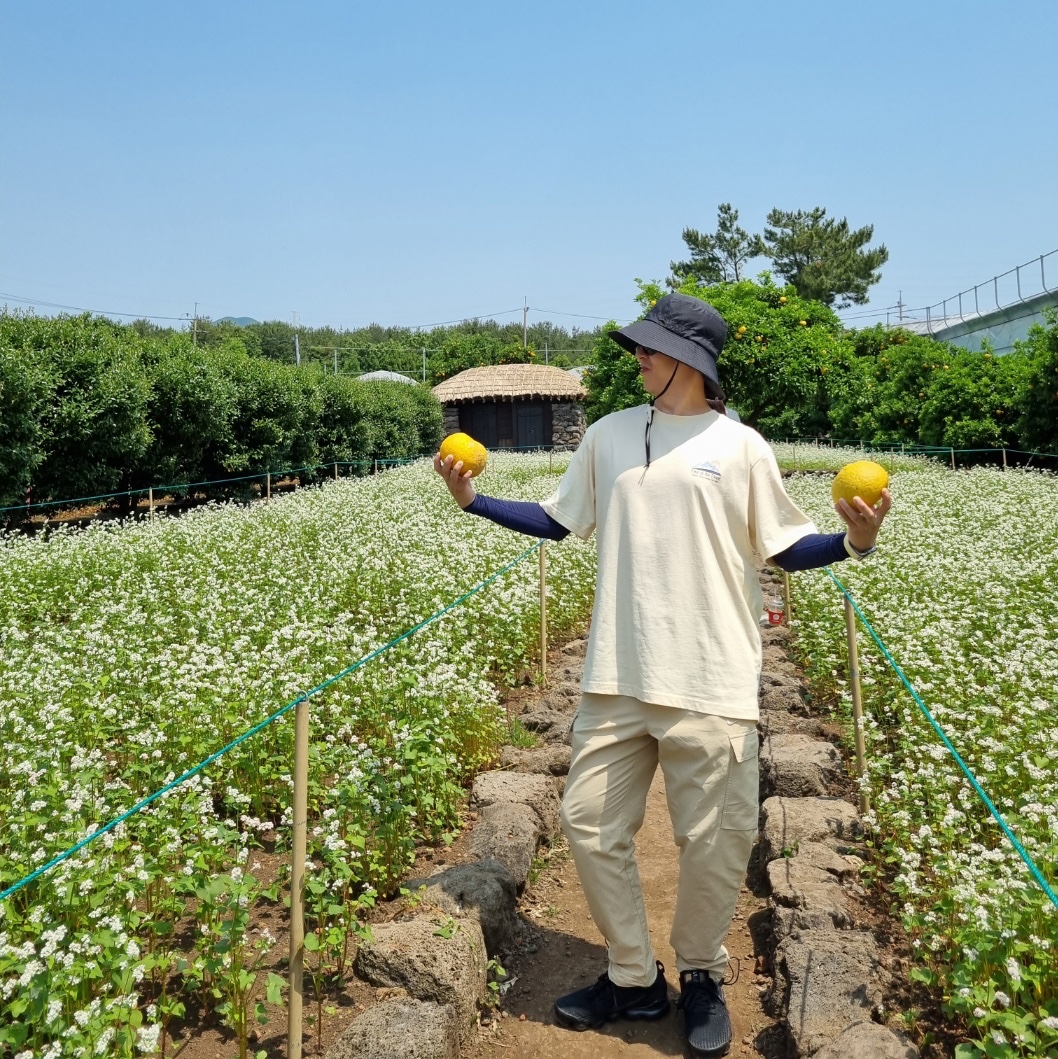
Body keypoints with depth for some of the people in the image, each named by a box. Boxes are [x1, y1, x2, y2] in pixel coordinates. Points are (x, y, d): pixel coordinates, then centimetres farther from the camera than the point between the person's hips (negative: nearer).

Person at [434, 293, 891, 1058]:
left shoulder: (740, 446, -2)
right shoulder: (610, 435, 7)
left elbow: (785, 549, 2)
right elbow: (558, 522, 15)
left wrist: (853, 542, -16)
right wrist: (474, 500, 9)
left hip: (712, 684, -3)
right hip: (618, 677, 4)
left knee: (716, 840, 5)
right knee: (591, 823, 7)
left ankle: (702, 978, 34)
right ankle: (634, 980, 30)